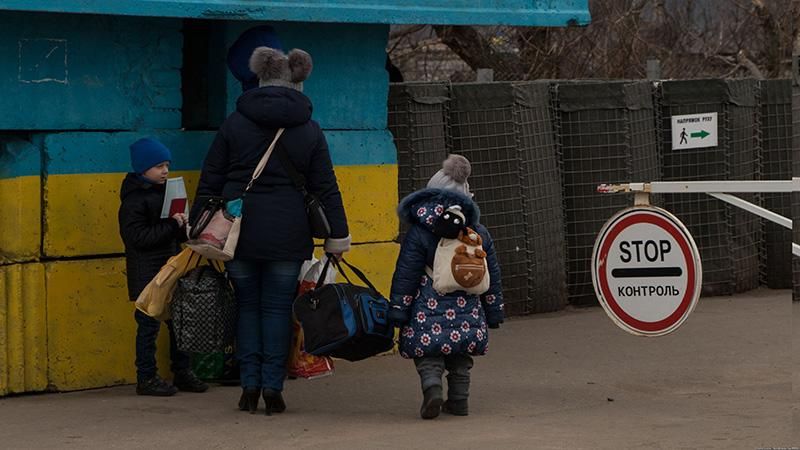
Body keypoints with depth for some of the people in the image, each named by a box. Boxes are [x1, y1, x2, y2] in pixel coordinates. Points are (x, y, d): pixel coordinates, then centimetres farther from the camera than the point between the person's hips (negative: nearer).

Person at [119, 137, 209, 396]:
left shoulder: (165, 191, 15)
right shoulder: (134, 200, -12)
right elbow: (137, 236, -21)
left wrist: (183, 227, 2)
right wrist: (172, 225, -21)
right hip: (148, 275, -8)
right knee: (149, 324, -3)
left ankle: (183, 372, 20)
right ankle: (146, 378, 4)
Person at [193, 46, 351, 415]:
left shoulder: (235, 122, 3)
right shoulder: (308, 129, 3)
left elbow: (209, 180, 4)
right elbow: (325, 187, 4)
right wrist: (338, 235, 9)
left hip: (238, 229, 1)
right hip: (288, 235, 0)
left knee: (247, 306, 10)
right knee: (278, 308, 5)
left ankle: (250, 386, 8)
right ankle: (273, 389, 3)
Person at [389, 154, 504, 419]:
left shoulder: (418, 233, -4)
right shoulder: (479, 234, 8)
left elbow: (406, 276, -6)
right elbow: (492, 276, 12)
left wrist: (398, 311, -2)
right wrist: (494, 311, 18)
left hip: (429, 309, -4)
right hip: (467, 311, 4)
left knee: (427, 354, 2)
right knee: (460, 358, 17)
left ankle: (432, 387, -22)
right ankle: (459, 400, 15)